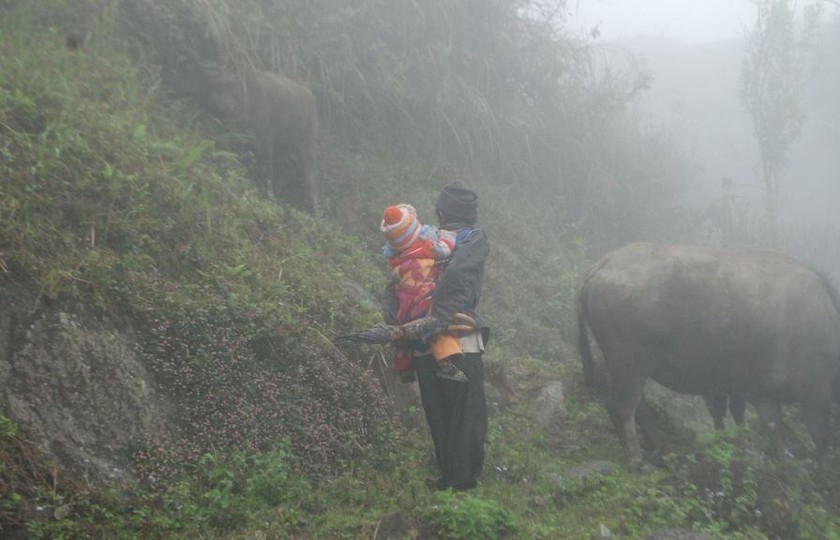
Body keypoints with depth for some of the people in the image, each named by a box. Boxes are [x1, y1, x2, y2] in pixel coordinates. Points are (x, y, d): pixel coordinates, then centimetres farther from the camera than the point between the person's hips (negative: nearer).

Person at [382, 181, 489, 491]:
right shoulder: (475, 239, -1)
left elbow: (396, 286, 8)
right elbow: (456, 275, -21)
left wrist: (396, 324, 1)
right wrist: (440, 318, -20)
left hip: (424, 349, 4)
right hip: (461, 345, -4)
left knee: (438, 416, 14)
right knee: (467, 417, 5)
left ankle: (446, 476, 23)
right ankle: (462, 481, 6)